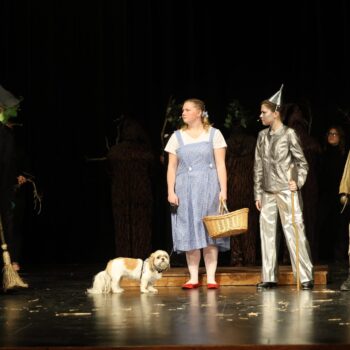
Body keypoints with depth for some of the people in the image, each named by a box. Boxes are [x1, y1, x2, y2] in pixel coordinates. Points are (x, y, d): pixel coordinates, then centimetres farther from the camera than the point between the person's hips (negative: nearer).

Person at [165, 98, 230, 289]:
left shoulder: (214, 134, 4)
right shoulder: (177, 137, 10)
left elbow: (220, 165, 0)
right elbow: (171, 167, 8)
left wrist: (223, 190, -7)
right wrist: (170, 192, -1)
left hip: (208, 188, -2)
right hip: (185, 190, 2)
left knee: (209, 230, -2)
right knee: (189, 232, 0)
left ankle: (211, 277, 0)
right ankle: (193, 278, 4)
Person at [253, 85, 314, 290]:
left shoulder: (289, 134, -3)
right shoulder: (262, 136, 11)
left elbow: (301, 162, -1)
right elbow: (258, 166, 13)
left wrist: (298, 182, -15)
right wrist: (258, 193, 10)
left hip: (286, 191, -5)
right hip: (267, 192, 6)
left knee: (294, 230, -6)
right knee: (267, 232, 5)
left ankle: (306, 277, -2)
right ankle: (269, 277, 11)